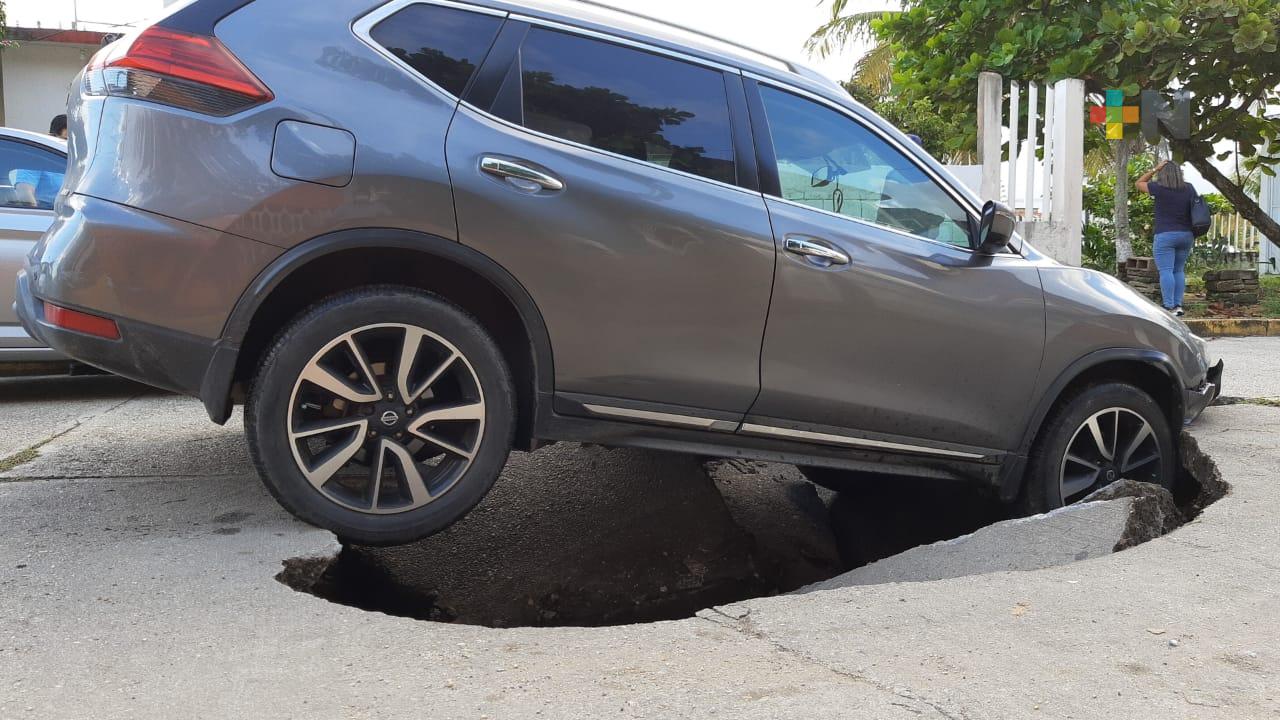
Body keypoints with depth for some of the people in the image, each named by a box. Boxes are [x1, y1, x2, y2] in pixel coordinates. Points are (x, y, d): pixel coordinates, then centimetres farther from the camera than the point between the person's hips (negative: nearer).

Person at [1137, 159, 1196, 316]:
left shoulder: (1159, 188, -8)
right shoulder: (1189, 189, 7)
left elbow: (1139, 183, 7)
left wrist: (1155, 169, 6)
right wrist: (1194, 235, 22)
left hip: (1165, 235, -6)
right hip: (1186, 235, 6)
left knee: (1166, 271, -6)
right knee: (1179, 271, 13)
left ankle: (1169, 307, -12)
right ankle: (1178, 305, 11)